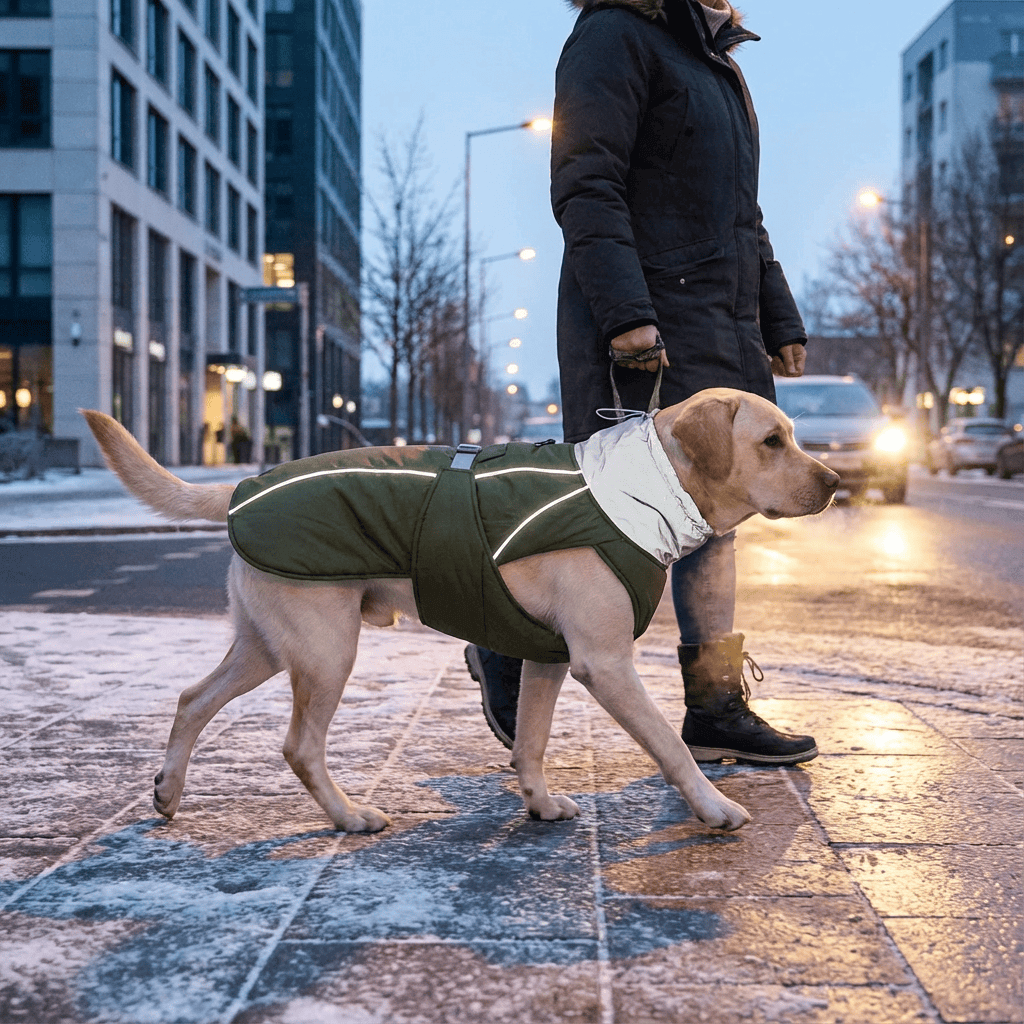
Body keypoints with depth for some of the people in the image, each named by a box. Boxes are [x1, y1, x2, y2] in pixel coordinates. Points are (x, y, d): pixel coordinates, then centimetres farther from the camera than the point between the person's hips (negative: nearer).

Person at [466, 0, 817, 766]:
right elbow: (585, 189, -16)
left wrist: (780, 320, 21)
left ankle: (716, 709, 10)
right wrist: (626, 314, -25)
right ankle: (507, 648, 10)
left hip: (717, 329, 9)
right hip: (643, 329, -9)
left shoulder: (715, 62, 23)